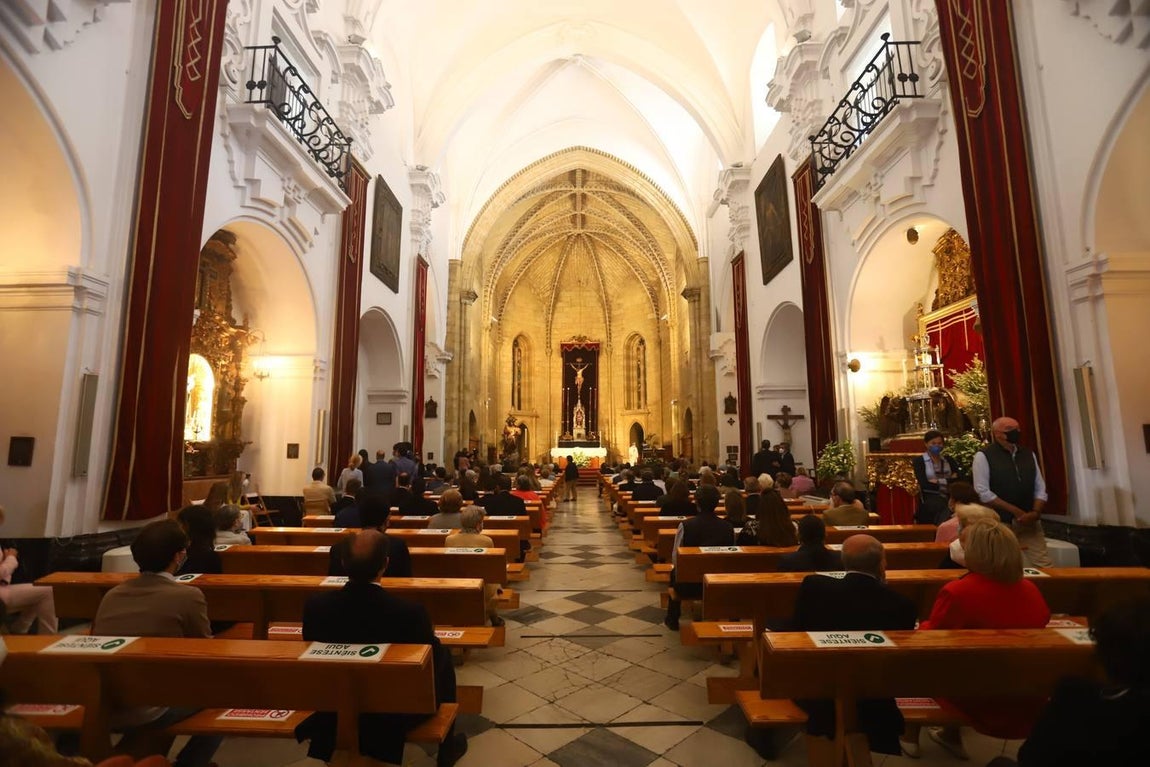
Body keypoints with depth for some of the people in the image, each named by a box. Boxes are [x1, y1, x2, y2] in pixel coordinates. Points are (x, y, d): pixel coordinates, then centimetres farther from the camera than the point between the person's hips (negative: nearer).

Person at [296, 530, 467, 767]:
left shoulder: (315, 605, -22)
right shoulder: (410, 612, -32)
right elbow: (433, 659, -14)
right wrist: (432, 637, 7)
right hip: (397, 711, -3)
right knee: (443, 657, 21)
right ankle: (447, 747, 36)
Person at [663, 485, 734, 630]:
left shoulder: (686, 525, -19)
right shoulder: (728, 527, -13)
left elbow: (675, 558, -10)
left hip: (690, 585, -2)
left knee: (674, 573, 30)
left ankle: (672, 620, 42)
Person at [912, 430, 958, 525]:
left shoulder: (948, 460, 18)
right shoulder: (919, 460, 3)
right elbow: (925, 485, -8)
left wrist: (939, 481, -8)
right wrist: (949, 482, -2)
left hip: (948, 500, 4)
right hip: (928, 502, -4)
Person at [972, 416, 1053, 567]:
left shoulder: (1029, 454, 12)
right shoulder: (983, 456, -7)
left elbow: (1040, 488, 11)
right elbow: (983, 493, -12)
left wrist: (1035, 512, -6)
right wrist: (1015, 511, -12)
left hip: (1030, 522, 5)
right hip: (999, 523, -5)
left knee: (1044, 567, 3)